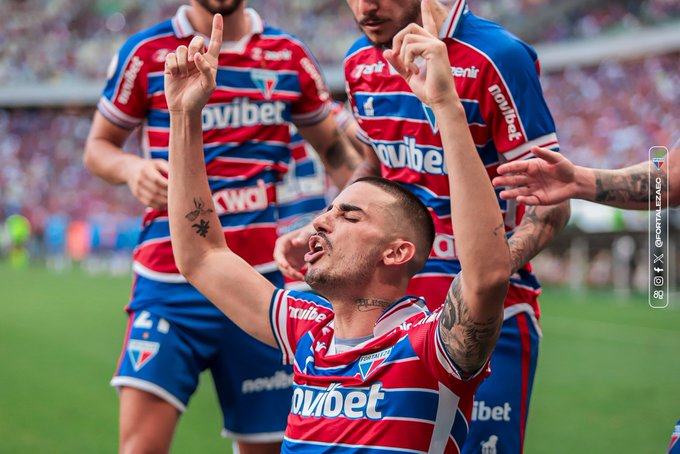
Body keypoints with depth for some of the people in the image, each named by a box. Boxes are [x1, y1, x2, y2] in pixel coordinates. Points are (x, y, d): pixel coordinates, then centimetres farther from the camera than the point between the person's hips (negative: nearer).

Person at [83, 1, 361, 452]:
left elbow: (336, 149, 20)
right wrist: (133, 167, -11)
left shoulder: (290, 56, 9)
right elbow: (98, 146, 12)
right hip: (168, 282, -2)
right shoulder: (146, 52, 3)